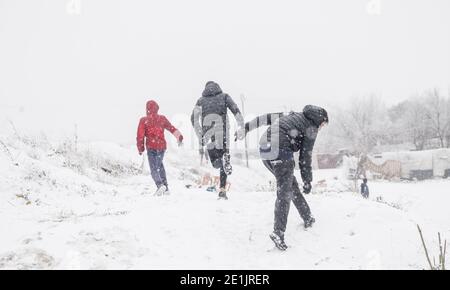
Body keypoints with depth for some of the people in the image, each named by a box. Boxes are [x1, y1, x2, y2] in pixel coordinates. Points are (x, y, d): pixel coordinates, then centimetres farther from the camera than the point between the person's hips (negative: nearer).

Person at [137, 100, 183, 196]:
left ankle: (160, 185, -27)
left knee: (154, 168, -1)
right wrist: (179, 137, 16)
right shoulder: (162, 118, 6)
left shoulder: (144, 120, -3)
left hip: (151, 147, -4)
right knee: (160, 165, 21)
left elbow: (140, 136, -3)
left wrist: (140, 148, 7)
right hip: (162, 145, 4)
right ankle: (166, 188, 17)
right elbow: (171, 128, 8)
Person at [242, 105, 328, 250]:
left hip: (264, 150, 8)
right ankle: (278, 233, -17)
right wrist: (308, 181, 9)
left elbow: (267, 117, 20)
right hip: (281, 152, -8)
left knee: (292, 185, 19)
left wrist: (247, 127, 21)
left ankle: (308, 219, 29)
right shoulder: (311, 128, 5)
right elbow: (305, 157, 3)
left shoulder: (292, 116, 25)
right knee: (284, 193, -6)